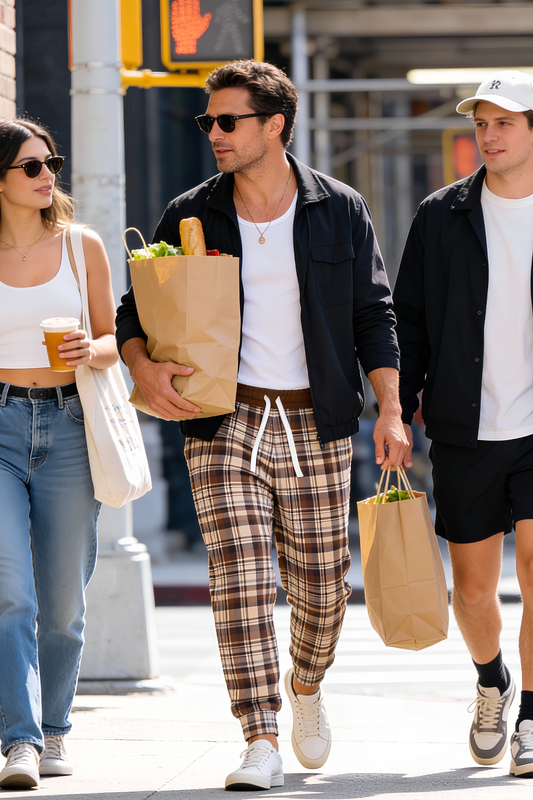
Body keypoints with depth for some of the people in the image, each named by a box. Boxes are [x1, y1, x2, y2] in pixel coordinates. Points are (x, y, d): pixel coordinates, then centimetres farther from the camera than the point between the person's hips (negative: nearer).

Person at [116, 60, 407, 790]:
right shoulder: (191, 217, 3)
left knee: (321, 583, 7)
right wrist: (142, 366, -13)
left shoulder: (340, 211, 2)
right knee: (239, 583, -11)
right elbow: (135, 311, 8)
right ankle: (261, 745, -10)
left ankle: (306, 687, 38)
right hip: (224, 421, 0)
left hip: (315, 424, 0)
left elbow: (374, 316, 4)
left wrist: (390, 410, -6)